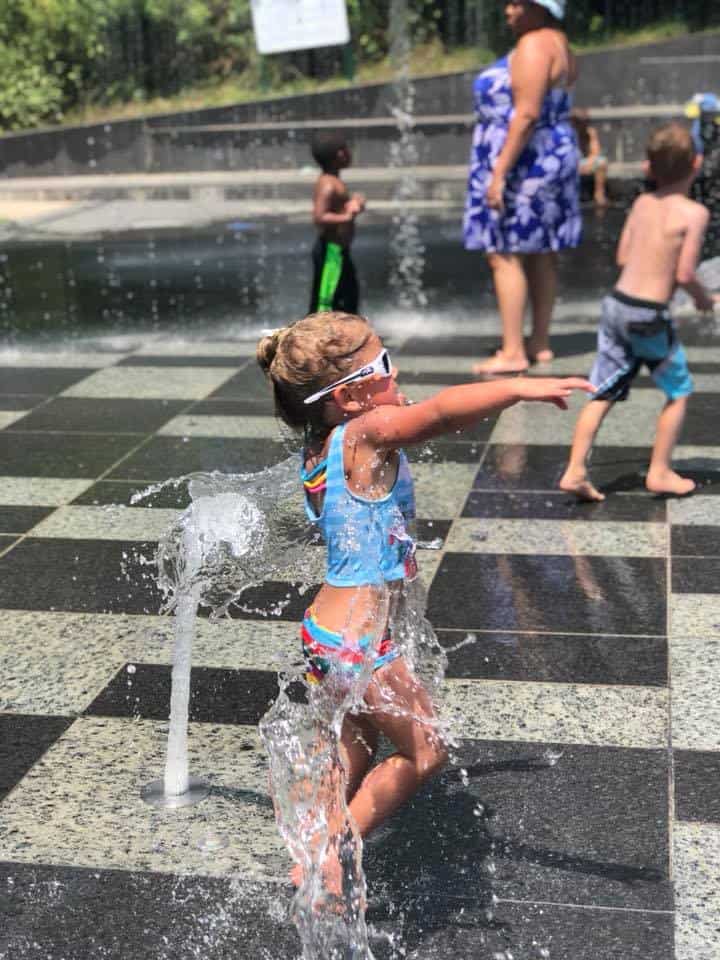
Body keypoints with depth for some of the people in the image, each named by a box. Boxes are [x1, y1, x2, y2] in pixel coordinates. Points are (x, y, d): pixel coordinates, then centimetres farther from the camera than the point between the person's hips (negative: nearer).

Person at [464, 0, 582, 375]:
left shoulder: (533, 45, -17)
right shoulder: (556, 43, 15)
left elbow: (527, 114, -24)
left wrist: (499, 172, -25)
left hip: (523, 161, -11)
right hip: (552, 157, 11)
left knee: (504, 256, -7)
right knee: (540, 254, 12)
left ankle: (512, 353, -6)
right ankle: (540, 343, 18)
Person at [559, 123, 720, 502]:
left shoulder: (642, 203, 7)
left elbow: (623, 257, 11)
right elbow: (685, 274, -14)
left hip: (616, 304, 6)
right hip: (649, 315, -6)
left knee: (602, 392, 9)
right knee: (679, 391, 14)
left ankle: (575, 470, 4)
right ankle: (659, 472, 17)